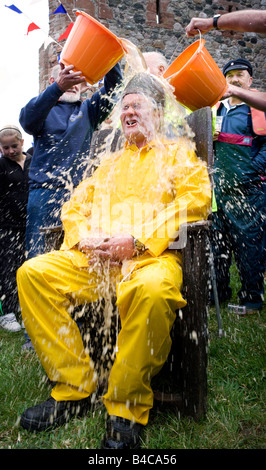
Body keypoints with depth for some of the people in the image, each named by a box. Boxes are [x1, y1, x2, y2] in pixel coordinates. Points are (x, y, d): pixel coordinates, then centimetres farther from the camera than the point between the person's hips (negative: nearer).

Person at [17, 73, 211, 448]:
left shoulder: (179, 153, 16)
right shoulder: (109, 163, 30)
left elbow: (196, 200, -3)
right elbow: (75, 206, 24)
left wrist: (137, 240, -14)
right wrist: (85, 237, -2)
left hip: (151, 256, -5)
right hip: (94, 257, 5)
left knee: (151, 288, -40)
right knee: (32, 273, -18)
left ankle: (127, 407, -17)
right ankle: (74, 388, -9)